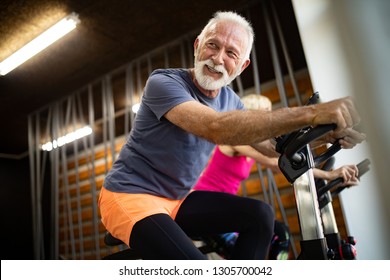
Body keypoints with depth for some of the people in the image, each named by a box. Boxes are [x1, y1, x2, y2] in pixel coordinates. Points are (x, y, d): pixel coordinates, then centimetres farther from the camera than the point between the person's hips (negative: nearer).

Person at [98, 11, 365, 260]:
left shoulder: (229, 99, 3)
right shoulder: (163, 82, -19)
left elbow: (273, 144, 5)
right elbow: (217, 128, -37)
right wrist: (309, 113, -41)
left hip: (177, 199, 7)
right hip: (131, 196, -6)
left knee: (260, 214, -9)